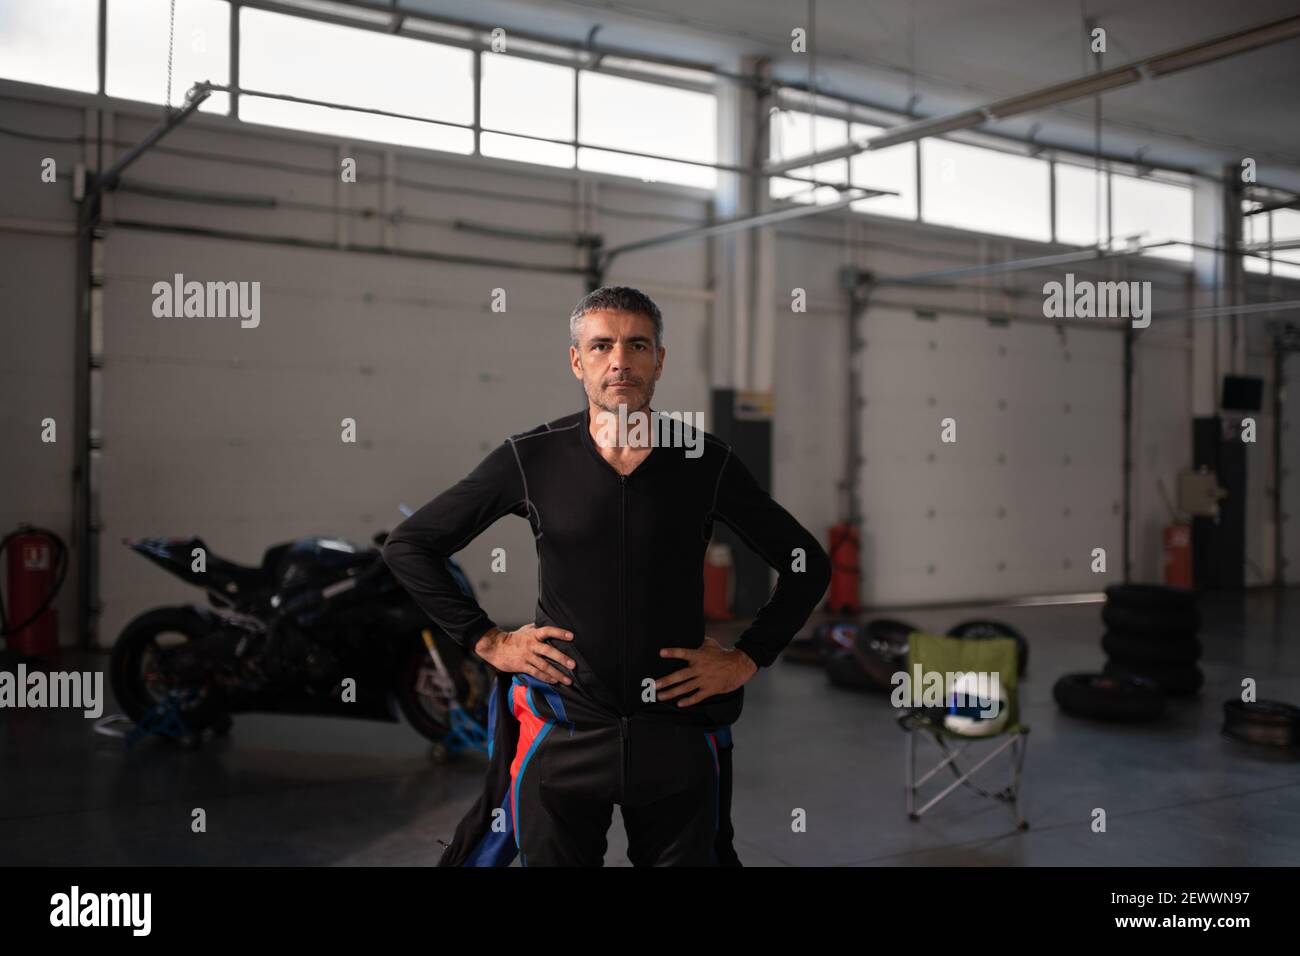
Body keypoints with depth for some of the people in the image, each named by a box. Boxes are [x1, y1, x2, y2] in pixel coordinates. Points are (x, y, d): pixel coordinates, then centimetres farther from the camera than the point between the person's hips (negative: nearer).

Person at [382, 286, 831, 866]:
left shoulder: (707, 461, -3)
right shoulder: (532, 459, -5)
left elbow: (806, 564, 8)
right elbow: (407, 545, 4)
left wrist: (747, 658, 1)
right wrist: (486, 640, -1)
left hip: (676, 739, 1)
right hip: (561, 734, 0)